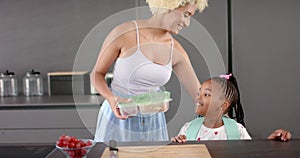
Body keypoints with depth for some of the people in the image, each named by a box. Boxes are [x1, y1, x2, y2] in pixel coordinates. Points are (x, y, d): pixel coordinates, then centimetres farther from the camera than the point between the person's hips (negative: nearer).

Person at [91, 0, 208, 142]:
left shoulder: (175, 50, -3)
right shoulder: (125, 33, -14)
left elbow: (198, 93, 3)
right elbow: (97, 73, -6)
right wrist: (111, 98, -22)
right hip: (118, 118, -3)